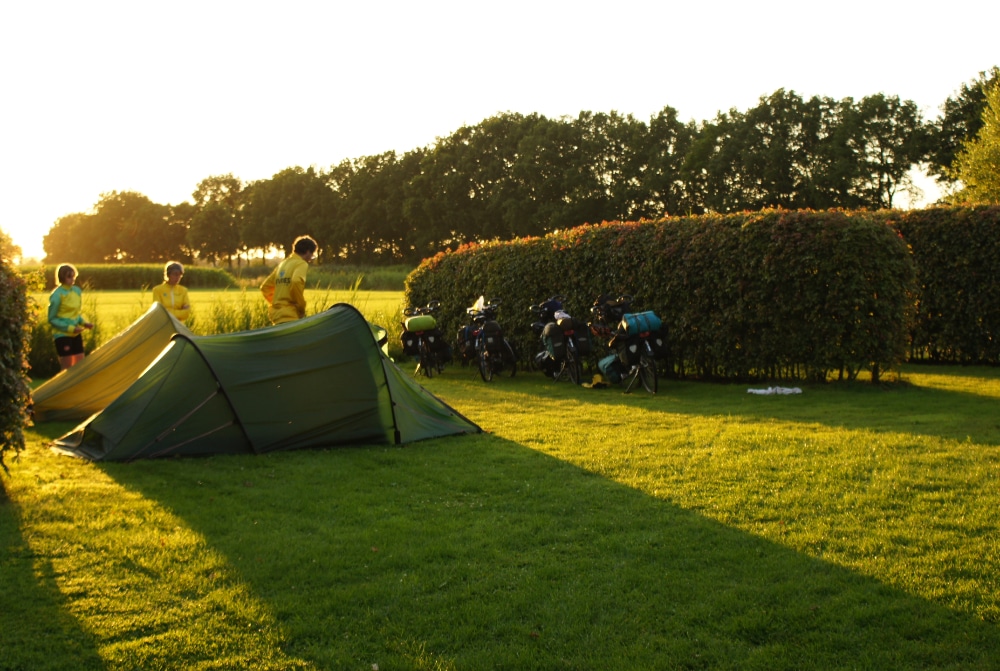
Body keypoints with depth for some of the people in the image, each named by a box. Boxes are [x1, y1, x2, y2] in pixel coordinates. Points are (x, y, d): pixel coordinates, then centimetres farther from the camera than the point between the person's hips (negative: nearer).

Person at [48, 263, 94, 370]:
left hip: (76, 334, 7)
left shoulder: (77, 291, 6)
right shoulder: (57, 294, -14)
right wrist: (70, 328, -19)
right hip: (62, 334, -7)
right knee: (67, 368, -2)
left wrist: (84, 323, 0)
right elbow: (52, 319, -11)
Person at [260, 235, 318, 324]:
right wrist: (301, 307, -12)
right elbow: (296, 282, -24)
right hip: (290, 318, -8)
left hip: (277, 316, 9)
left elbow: (265, 287, 23)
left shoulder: (282, 264, 20)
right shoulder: (302, 264, -4)